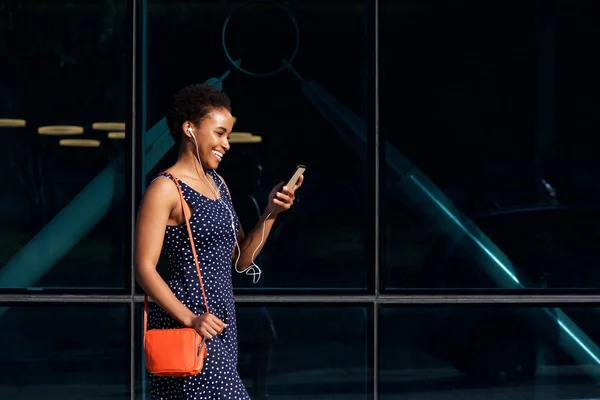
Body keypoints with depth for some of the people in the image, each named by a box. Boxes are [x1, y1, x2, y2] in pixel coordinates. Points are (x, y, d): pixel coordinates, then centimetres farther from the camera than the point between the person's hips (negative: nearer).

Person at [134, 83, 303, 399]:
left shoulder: (217, 184, 15)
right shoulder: (165, 189, -10)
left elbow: (241, 259, 16)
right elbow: (144, 268, -15)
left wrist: (270, 213, 2)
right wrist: (189, 319, -24)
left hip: (219, 323, 8)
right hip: (186, 328, -8)